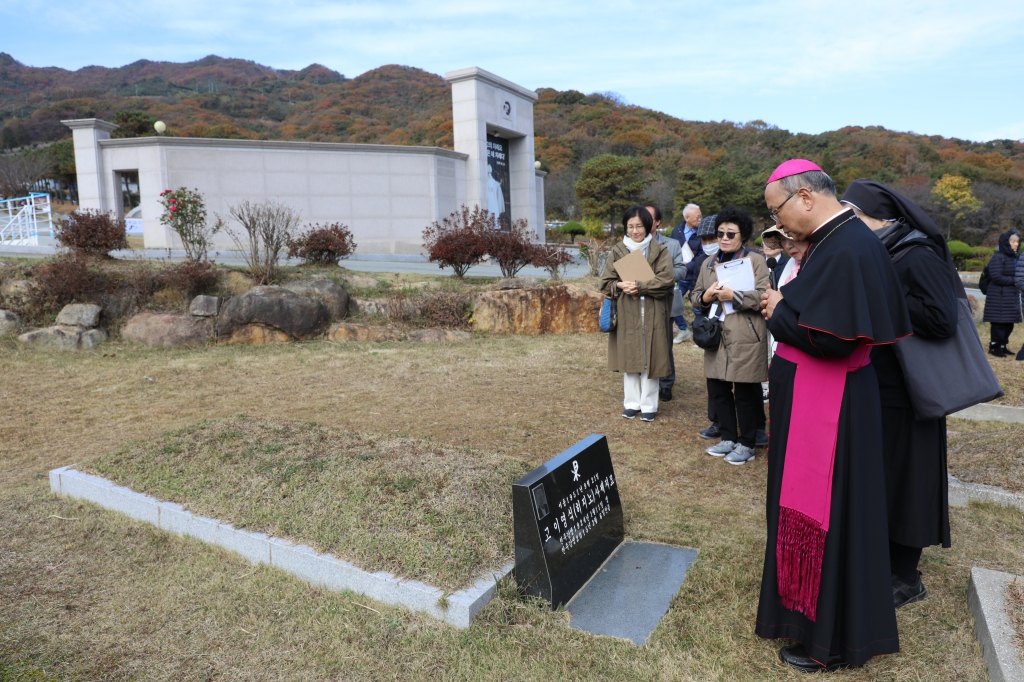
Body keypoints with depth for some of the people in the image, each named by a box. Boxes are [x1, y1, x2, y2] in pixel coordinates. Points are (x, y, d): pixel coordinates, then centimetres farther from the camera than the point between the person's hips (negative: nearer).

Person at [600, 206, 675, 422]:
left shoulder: (659, 251, 2)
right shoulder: (617, 251, 6)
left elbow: (667, 280, -9)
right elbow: (606, 282, 3)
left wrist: (640, 286, -19)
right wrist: (620, 286, -18)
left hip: (652, 315, -1)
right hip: (626, 315, 1)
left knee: (649, 359, 2)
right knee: (629, 358, 7)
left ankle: (649, 405, 14)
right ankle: (632, 403, 20)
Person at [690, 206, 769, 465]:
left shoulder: (756, 260, -1)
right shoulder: (708, 263, 16)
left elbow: (764, 296, -12)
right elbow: (694, 296, 15)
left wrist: (734, 296, -19)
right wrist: (706, 296, -6)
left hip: (745, 339, -6)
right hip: (716, 337, 6)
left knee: (745, 393, 2)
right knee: (718, 390, 10)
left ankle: (747, 443, 16)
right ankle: (728, 438, 26)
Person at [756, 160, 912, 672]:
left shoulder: (847, 248, -22)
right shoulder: (833, 241, 8)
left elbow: (831, 336, -27)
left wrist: (779, 312, -13)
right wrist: (784, 306, 3)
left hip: (828, 409, -10)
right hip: (810, 400, 10)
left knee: (825, 514, 4)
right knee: (809, 506, 21)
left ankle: (830, 640, 23)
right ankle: (809, 610, 40)